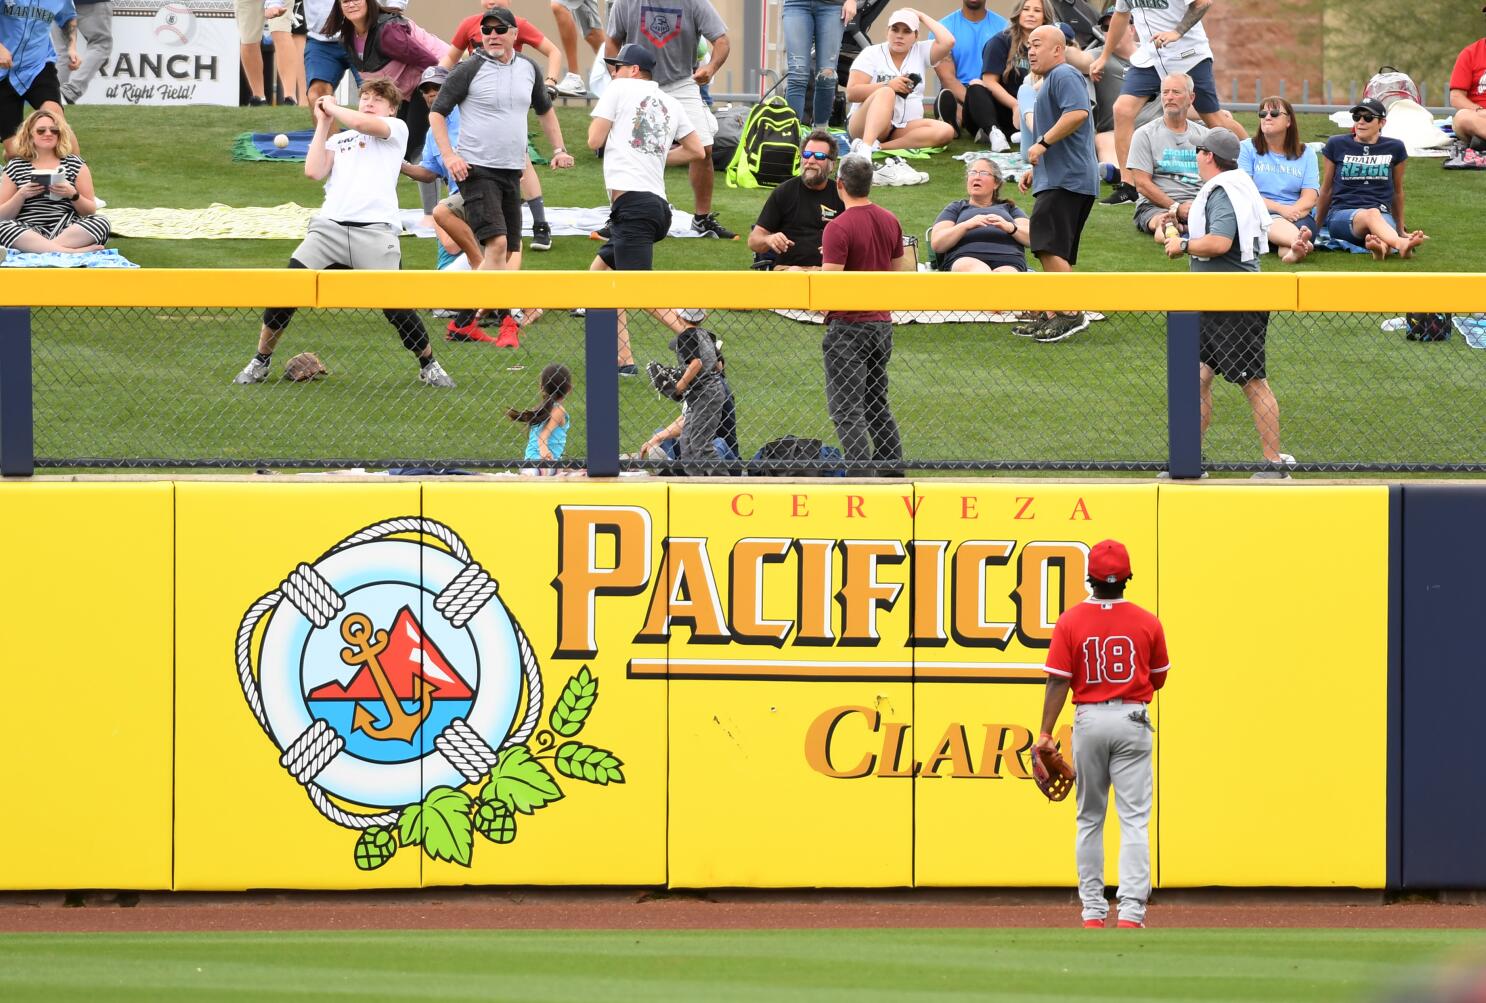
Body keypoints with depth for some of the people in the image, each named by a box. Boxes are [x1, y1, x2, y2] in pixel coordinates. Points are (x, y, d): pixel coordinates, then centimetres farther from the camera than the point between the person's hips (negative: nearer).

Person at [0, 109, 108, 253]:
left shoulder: (74, 164, 13)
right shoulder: (15, 167, 13)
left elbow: (91, 211, 11)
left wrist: (73, 195, -8)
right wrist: (21, 195, -9)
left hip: (67, 230, 1)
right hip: (28, 232, -1)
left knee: (101, 223, -28)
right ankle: (70, 251, -41)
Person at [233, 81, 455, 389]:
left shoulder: (397, 129, 11)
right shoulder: (337, 140, 25)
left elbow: (361, 123, -8)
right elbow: (314, 171, 8)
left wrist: (331, 107, 11)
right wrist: (323, 123, 15)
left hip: (375, 231, -4)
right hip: (329, 226, 4)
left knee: (397, 306, -8)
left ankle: (429, 366, 13)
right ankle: (261, 362, 6)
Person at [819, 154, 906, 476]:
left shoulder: (838, 228, -17)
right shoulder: (890, 222, 6)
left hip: (849, 326, -7)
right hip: (882, 323, 7)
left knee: (847, 410, -4)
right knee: (877, 401, 20)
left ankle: (862, 473, -11)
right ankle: (892, 467, 19)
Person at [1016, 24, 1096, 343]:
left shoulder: (1064, 75, -8)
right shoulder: (1051, 80, 26)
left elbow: (1078, 113, -26)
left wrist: (1043, 143, -20)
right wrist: (1036, 170, 27)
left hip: (1066, 181, -11)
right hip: (1057, 180, 11)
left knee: (1049, 247, -17)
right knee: (1053, 253, 12)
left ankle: (1072, 313, -20)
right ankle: (1052, 316, 14)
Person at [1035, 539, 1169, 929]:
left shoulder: (1071, 622, -6)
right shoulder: (1147, 623, -4)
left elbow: (1058, 681, -9)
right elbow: (1159, 678, 8)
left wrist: (1045, 734, -7)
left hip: (1089, 720, 1)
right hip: (1132, 720, -1)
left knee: (1089, 820, 12)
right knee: (1134, 820, -3)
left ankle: (1093, 911, 13)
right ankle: (1131, 911, -13)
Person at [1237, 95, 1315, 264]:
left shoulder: (1305, 154, 18)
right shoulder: (1247, 148, 12)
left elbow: (1310, 199, 7)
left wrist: (1292, 211, -17)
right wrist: (1280, 209, -13)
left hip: (1297, 216, 2)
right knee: (1275, 224, -38)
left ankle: (1290, 250, -70)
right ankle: (1301, 242, -72)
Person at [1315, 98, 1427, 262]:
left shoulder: (1394, 148, 10)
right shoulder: (1336, 145, 8)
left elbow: (1397, 192, 21)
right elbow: (1326, 190, 19)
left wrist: (1401, 230, 28)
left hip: (1383, 214, 2)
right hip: (1341, 214, -2)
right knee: (1371, 214, -40)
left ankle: (1381, 246, -74)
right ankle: (1403, 245, -72)